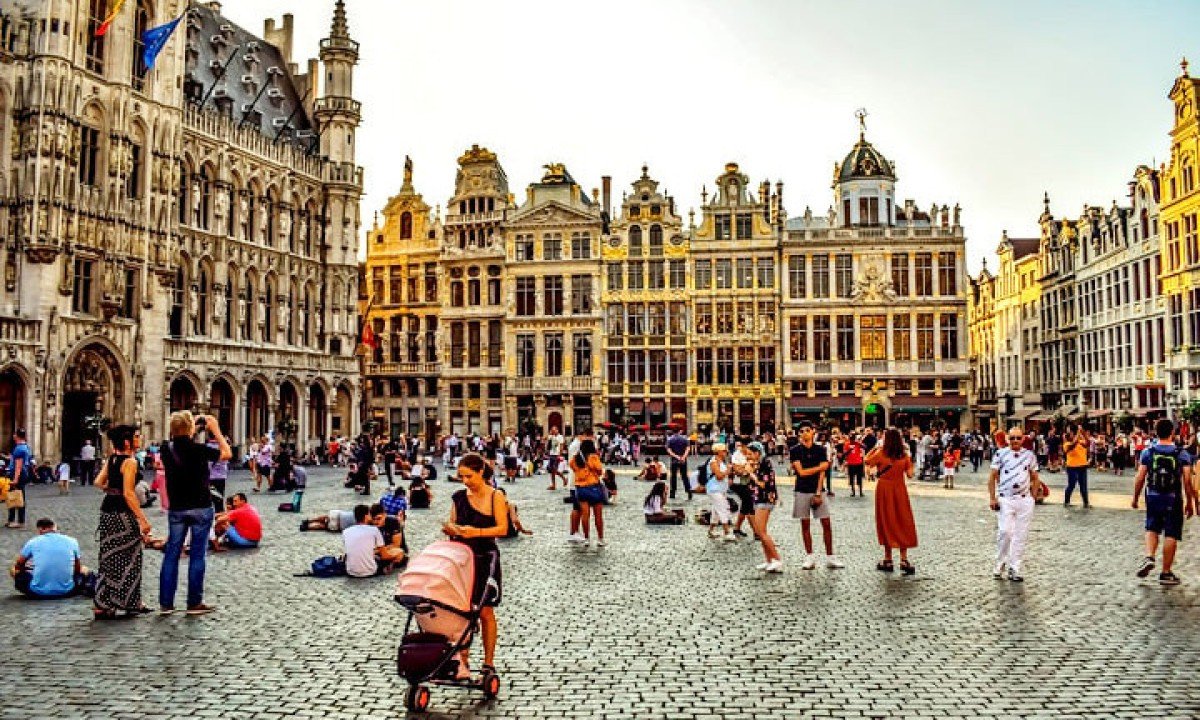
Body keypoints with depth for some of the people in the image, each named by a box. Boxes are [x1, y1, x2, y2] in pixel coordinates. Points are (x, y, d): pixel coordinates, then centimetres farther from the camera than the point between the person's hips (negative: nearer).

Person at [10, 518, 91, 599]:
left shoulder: (33, 542, 4)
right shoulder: (72, 541, 6)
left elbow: (18, 566, 20)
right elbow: (78, 569, 16)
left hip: (38, 593, 0)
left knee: (15, 571, 24)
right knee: (84, 570, 30)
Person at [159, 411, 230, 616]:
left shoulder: (167, 449, -2)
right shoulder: (198, 449, -15)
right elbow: (227, 454, -3)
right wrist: (215, 430, 0)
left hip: (176, 509, 4)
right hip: (200, 508, -4)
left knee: (171, 553, 10)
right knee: (197, 554, 2)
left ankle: (165, 603, 12)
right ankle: (194, 603, 6)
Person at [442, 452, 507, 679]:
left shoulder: (496, 497, -6)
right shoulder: (458, 497, 6)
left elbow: (503, 528, -12)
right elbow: (453, 524, 14)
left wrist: (477, 532, -25)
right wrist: (450, 529, -9)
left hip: (485, 558, -3)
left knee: (485, 611, 4)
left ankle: (489, 664, 15)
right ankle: (462, 663, 12)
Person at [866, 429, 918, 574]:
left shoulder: (881, 453, -10)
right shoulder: (904, 455, -2)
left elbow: (867, 461, 3)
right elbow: (910, 474, -2)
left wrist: (875, 448, 7)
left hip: (884, 489, -2)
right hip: (900, 490, 2)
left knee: (887, 524, 6)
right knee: (902, 524, 7)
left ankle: (888, 561, 11)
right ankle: (904, 560, 1)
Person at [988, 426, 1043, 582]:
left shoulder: (1030, 455, 8)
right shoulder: (1000, 454, 1)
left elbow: (1035, 478, 14)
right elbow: (992, 477, 1)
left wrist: (1033, 497, 6)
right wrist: (992, 498, -5)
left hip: (1025, 500, 3)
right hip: (1005, 499, -3)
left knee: (1020, 535, 4)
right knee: (1005, 531, -13)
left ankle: (1014, 569, 12)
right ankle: (1000, 564, 6)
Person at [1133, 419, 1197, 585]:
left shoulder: (1148, 452, -3)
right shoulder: (1182, 454, -5)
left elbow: (1140, 477, -4)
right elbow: (1187, 481, -8)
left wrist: (1136, 497, 7)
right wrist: (1189, 502, 2)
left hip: (1153, 497, 2)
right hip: (1173, 499, -1)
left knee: (1152, 529, 20)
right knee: (1171, 535, 5)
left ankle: (1149, 557, -2)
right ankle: (1166, 573, 10)